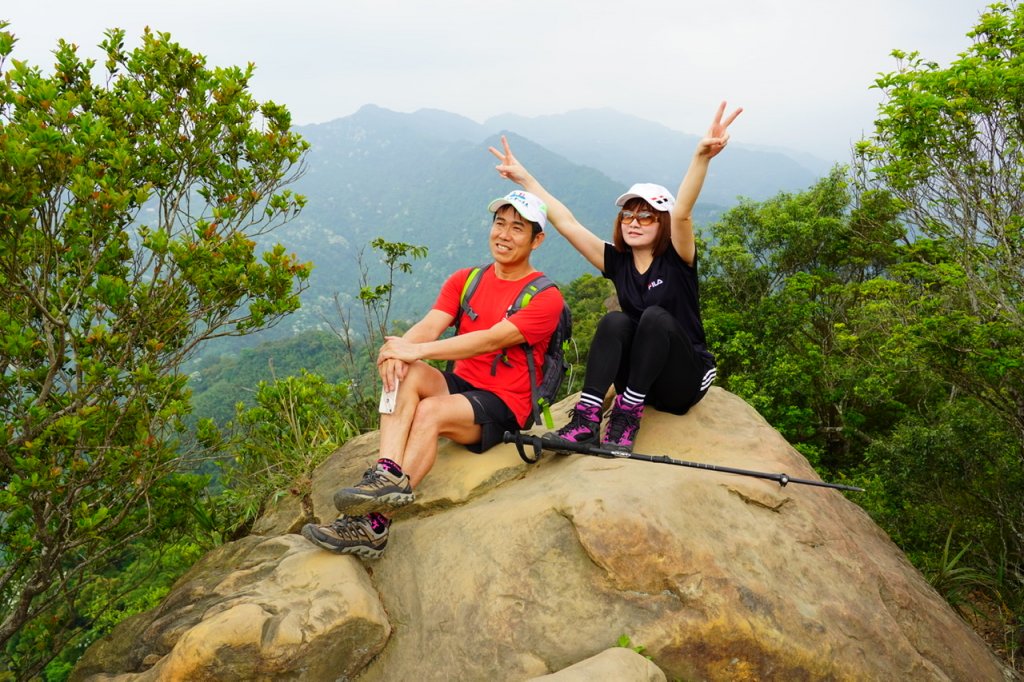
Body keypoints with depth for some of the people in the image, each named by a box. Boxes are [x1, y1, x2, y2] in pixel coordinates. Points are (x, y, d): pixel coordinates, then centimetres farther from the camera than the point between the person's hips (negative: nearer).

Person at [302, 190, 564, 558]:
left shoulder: (545, 297, -7)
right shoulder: (464, 281, 10)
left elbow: (491, 339, -22)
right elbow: (431, 324, -7)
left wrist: (417, 350, -30)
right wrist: (398, 347, -30)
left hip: (504, 407, -5)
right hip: (460, 385, 5)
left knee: (430, 411, -32)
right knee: (404, 372, -25)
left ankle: (374, 522, -32)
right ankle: (387, 474, -41)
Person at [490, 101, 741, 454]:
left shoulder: (676, 260, -9)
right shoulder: (618, 263, 1)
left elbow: (682, 213, -30)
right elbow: (566, 223, -1)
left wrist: (701, 157, -47)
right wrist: (524, 179, -3)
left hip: (683, 382, -3)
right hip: (637, 379, 3)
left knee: (655, 317, -28)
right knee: (615, 321, -23)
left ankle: (627, 414, -27)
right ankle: (586, 418, -31)